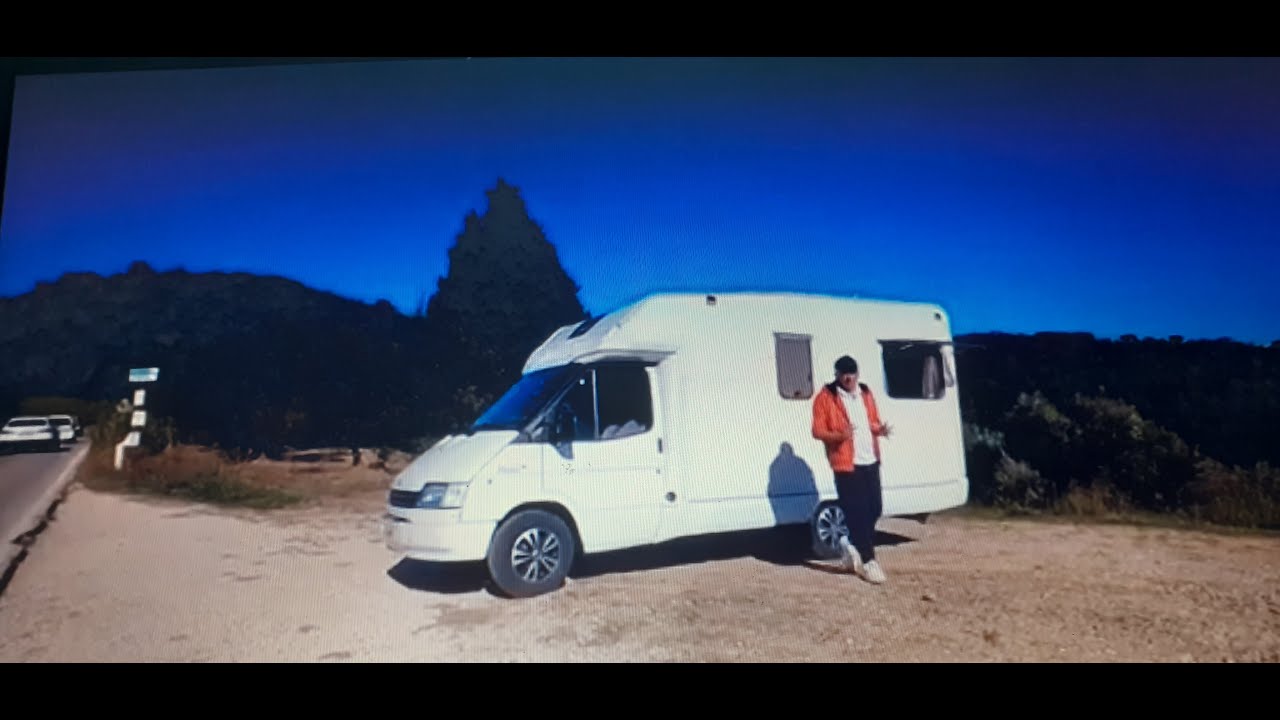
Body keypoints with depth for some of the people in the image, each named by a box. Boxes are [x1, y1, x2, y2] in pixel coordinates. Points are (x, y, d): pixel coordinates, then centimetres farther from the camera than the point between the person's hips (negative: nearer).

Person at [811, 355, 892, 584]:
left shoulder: (865, 393, 11)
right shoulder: (826, 397, -8)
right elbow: (817, 430, -9)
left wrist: (880, 429, -3)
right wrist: (839, 435, -26)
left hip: (870, 461, 7)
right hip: (846, 463, -6)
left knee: (874, 509, 11)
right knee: (857, 513, -4)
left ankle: (852, 545, 32)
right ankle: (868, 561, 4)